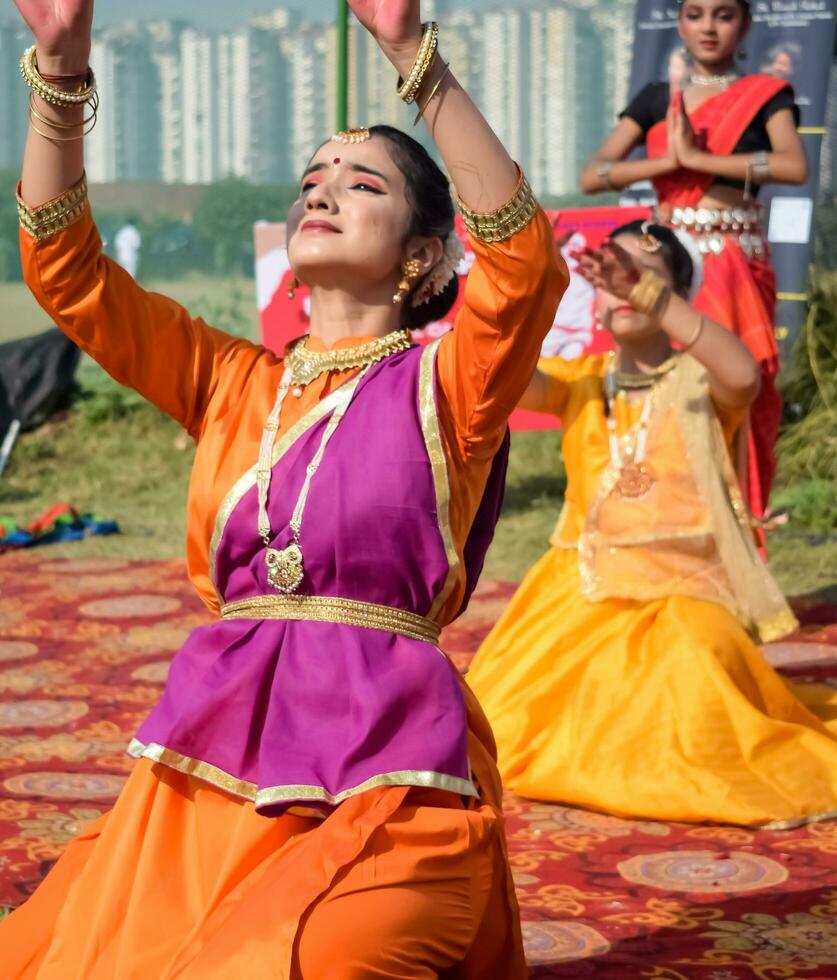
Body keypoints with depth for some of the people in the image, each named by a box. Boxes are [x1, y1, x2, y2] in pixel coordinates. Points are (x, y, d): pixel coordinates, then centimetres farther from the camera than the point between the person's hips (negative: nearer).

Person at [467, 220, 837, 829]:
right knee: (504, 727, -1)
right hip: (585, 595, 4)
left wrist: (649, 296, -38)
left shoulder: (699, 380, -4)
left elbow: (744, 374, -29)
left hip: (680, 596, -4)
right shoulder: (581, 381, 7)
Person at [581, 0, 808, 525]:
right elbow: (593, 176, 3)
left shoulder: (766, 96, 5)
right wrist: (668, 160, -11)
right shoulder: (656, 100, 14)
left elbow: (795, 166, -15)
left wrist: (697, 156, -15)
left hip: (735, 266, -3)